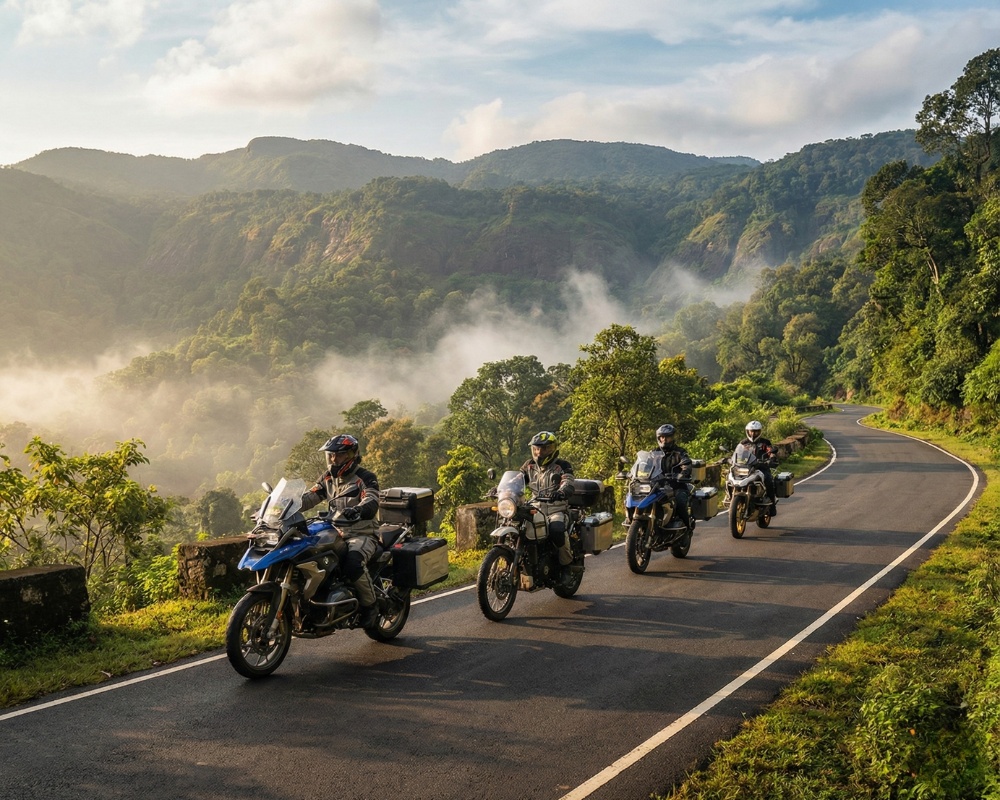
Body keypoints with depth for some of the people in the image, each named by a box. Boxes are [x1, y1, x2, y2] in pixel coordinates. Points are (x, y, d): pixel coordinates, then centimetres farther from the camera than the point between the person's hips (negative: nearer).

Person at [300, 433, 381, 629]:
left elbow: (372, 503, -24)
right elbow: (309, 498, 7)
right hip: (336, 533, 7)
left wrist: (357, 510, -47)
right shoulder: (328, 478, 14)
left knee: (353, 564, -35)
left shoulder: (365, 478, -7)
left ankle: (370, 605, -13)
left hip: (362, 535, -7)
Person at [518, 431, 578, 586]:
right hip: (536, 510, 5)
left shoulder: (562, 466, -1)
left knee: (557, 530, -36)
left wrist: (561, 492, -41)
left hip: (557, 510, -5)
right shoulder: (529, 465, 16)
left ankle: (567, 566, -16)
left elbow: (568, 484, -17)